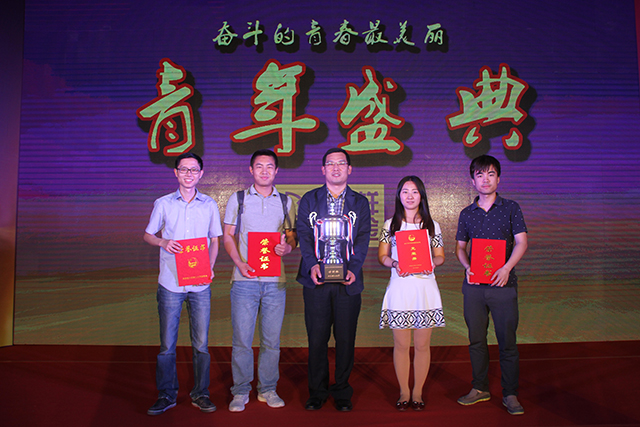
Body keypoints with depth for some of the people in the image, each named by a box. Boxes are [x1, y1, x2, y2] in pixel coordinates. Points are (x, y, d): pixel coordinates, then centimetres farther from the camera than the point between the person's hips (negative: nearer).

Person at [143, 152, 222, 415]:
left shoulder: (209, 205, 7)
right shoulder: (163, 204, 4)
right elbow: (148, 235, 12)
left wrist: (210, 267, -4)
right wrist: (163, 242, -11)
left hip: (200, 285, 1)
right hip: (170, 283, 0)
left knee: (201, 343, 5)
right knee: (167, 343, 5)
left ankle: (200, 394, 20)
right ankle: (166, 395, 21)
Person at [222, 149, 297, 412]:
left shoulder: (286, 202, 11)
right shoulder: (238, 199, 8)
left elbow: (293, 237, 11)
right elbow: (227, 236, 6)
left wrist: (287, 247, -13)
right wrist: (240, 263, -10)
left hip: (275, 281, 1)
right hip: (244, 280, -1)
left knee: (271, 339, 7)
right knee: (241, 339, 2)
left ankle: (267, 389, 22)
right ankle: (240, 391, 18)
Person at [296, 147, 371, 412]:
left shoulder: (360, 202, 10)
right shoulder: (309, 200, 10)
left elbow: (363, 238, 3)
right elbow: (304, 234, 2)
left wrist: (353, 268, -12)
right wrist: (312, 264, -14)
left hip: (348, 281, 0)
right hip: (316, 279, 0)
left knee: (346, 338, 6)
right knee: (317, 338, 4)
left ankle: (342, 393, 21)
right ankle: (317, 392, 20)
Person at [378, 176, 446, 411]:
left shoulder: (431, 224, 9)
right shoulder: (390, 224, 7)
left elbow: (440, 257, 11)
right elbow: (382, 256, 7)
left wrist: (431, 262, -10)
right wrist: (394, 264, -13)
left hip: (425, 287, 1)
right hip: (399, 287, 0)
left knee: (422, 345, 5)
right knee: (401, 344, 3)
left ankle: (417, 393, 19)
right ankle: (404, 392, 18)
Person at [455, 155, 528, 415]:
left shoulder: (510, 208, 4)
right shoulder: (467, 213, 10)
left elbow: (521, 242, -2)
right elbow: (460, 247, 14)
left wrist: (506, 268, -17)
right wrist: (467, 267, -5)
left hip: (502, 284, -2)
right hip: (473, 286, 3)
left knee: (507, 342, 1)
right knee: (476, 339, 9)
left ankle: (510, 394, 15)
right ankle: (480, 388, 24)